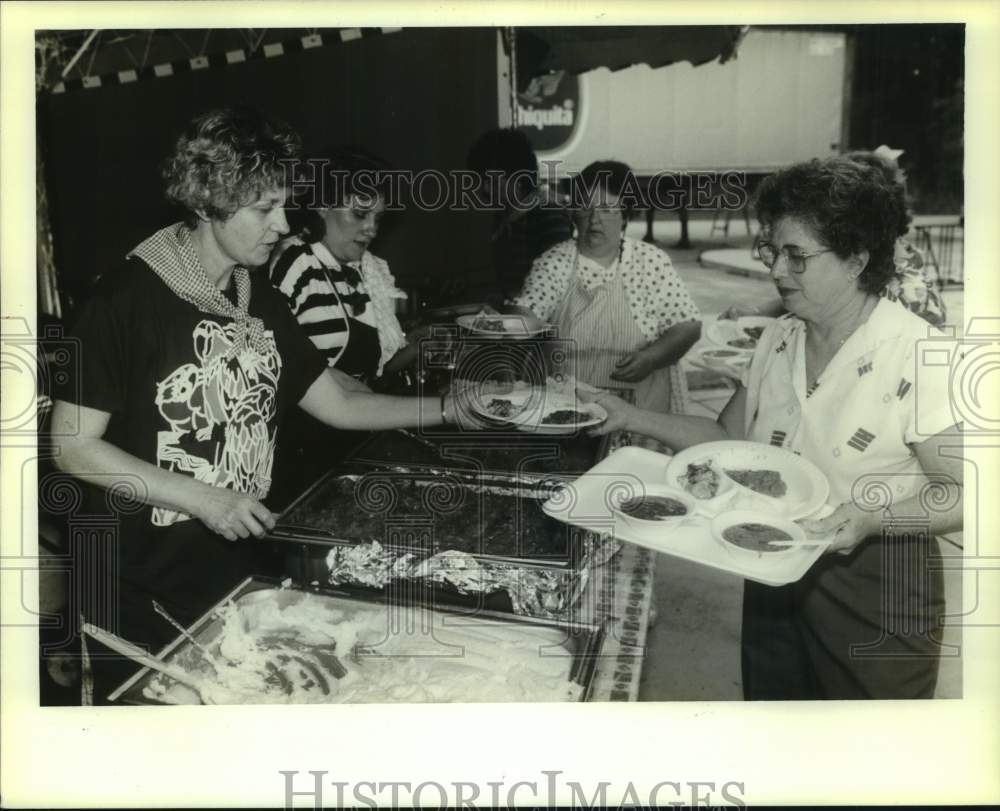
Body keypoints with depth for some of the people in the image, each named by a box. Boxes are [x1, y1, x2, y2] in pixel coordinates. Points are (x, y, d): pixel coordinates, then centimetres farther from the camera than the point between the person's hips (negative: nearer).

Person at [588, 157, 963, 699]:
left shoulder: (916, 356, -20)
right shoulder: (778, 340, 1)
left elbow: (964, 492, -17)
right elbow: (730, 437, 7)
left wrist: (873, 517, -32)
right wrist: (632, 418, -1)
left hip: (875, 593, -5)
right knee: (768, 697, 22)